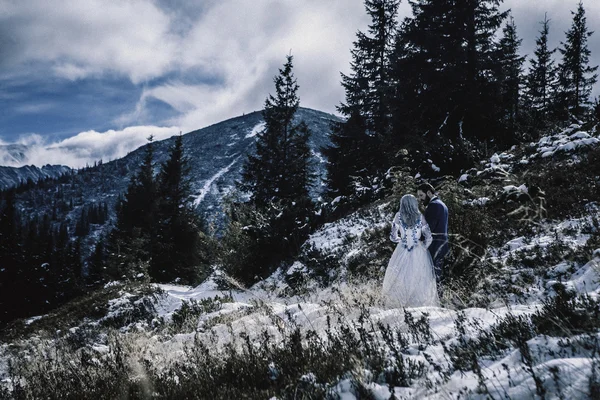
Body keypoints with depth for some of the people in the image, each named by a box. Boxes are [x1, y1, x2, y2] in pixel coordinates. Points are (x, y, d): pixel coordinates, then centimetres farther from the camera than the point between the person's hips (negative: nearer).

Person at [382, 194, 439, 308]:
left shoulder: (398, 216, -6)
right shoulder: (420, 217, -6)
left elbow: (393, 237, -5)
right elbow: (428, 238, -8)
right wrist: (423, 248, 9)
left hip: (402, 252, 0)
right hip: (419, 255, 0)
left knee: (400, 280, 14)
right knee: (419, 281, 10)